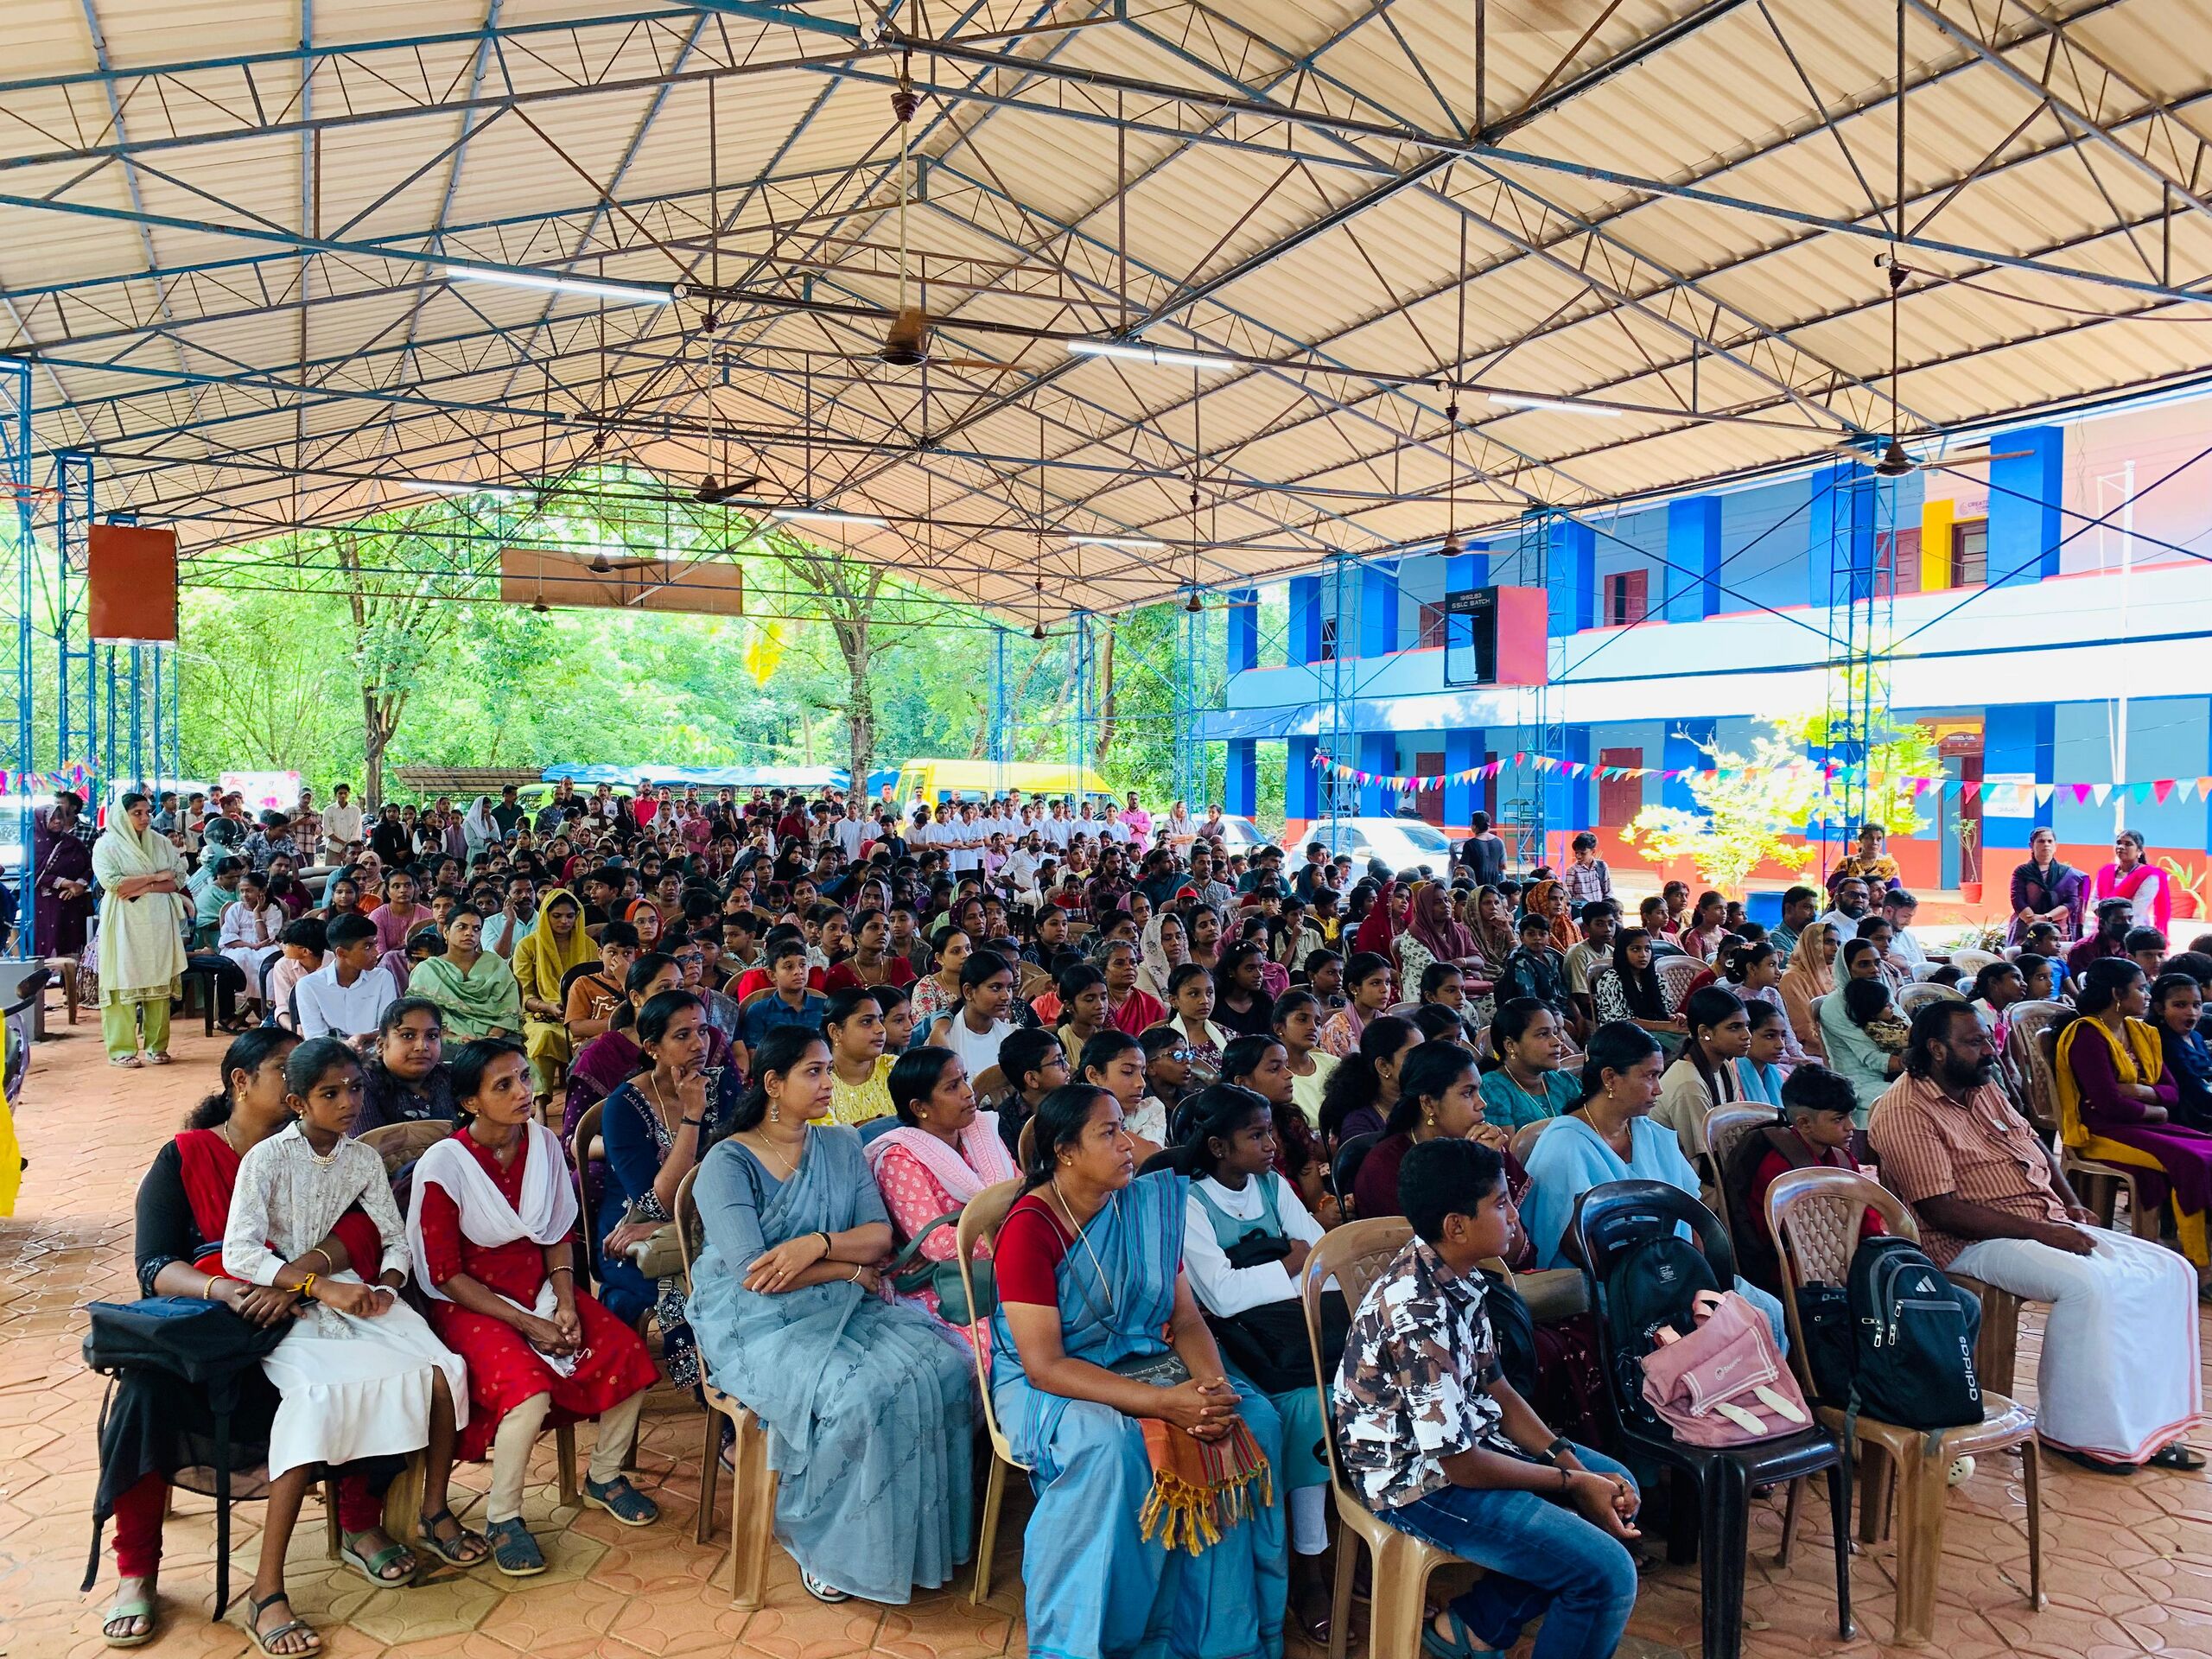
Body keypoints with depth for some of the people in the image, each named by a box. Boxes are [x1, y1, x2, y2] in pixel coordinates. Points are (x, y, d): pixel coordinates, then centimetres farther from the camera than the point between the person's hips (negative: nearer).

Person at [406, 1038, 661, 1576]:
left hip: (539, 1289, 5)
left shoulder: (545, 1144, -2)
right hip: (470, 1303, -5)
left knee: (630, 1354, -14)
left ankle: (605, 1477, 12)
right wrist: (526, 1324, -18)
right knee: (530, 1390, -31)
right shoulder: (443, 1164, -17)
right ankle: (502, 1518, -5)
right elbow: (445, 1273, -14)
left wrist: (566, 1304, -8)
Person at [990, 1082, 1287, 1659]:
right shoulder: (1029, 1228, -18)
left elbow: (1187, 1317, 3)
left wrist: (1215, 1385, -19)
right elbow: (1046, 1366, -22)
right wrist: (1162, 1402, -31)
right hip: (1050, 1386, -5)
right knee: (1112, 1447, -36)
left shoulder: (1149, 1206, 0)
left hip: (1143, 1361, 6)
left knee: (1254, 1420, -18)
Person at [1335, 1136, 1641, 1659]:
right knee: (1607, 1573, -16)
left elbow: (1495, 1387, 9)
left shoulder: (1453, 1275, -1)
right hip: (1417, 1479, -10)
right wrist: (1573, 1483, -11)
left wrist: (1574, 1464, -2)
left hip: (1462, 1436, 10)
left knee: (1617, 1487, 19)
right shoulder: (1418, 1314, -29)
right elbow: (1459, 1463, -23)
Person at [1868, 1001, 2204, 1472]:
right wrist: (2038, 1231, -21)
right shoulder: (1905, 1112, -17)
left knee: (2171, 1272, -2)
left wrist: (2071, 1205, 7)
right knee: (2089, 1284, -31)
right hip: (1976, 1242, -9)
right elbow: (1942, 1211, -22)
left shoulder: (1983, 1087, 12)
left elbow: (2033, 1144, 24)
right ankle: (2070, 1431, -14)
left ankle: (2149, 1426, 2)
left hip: (2049, 1224, 9)